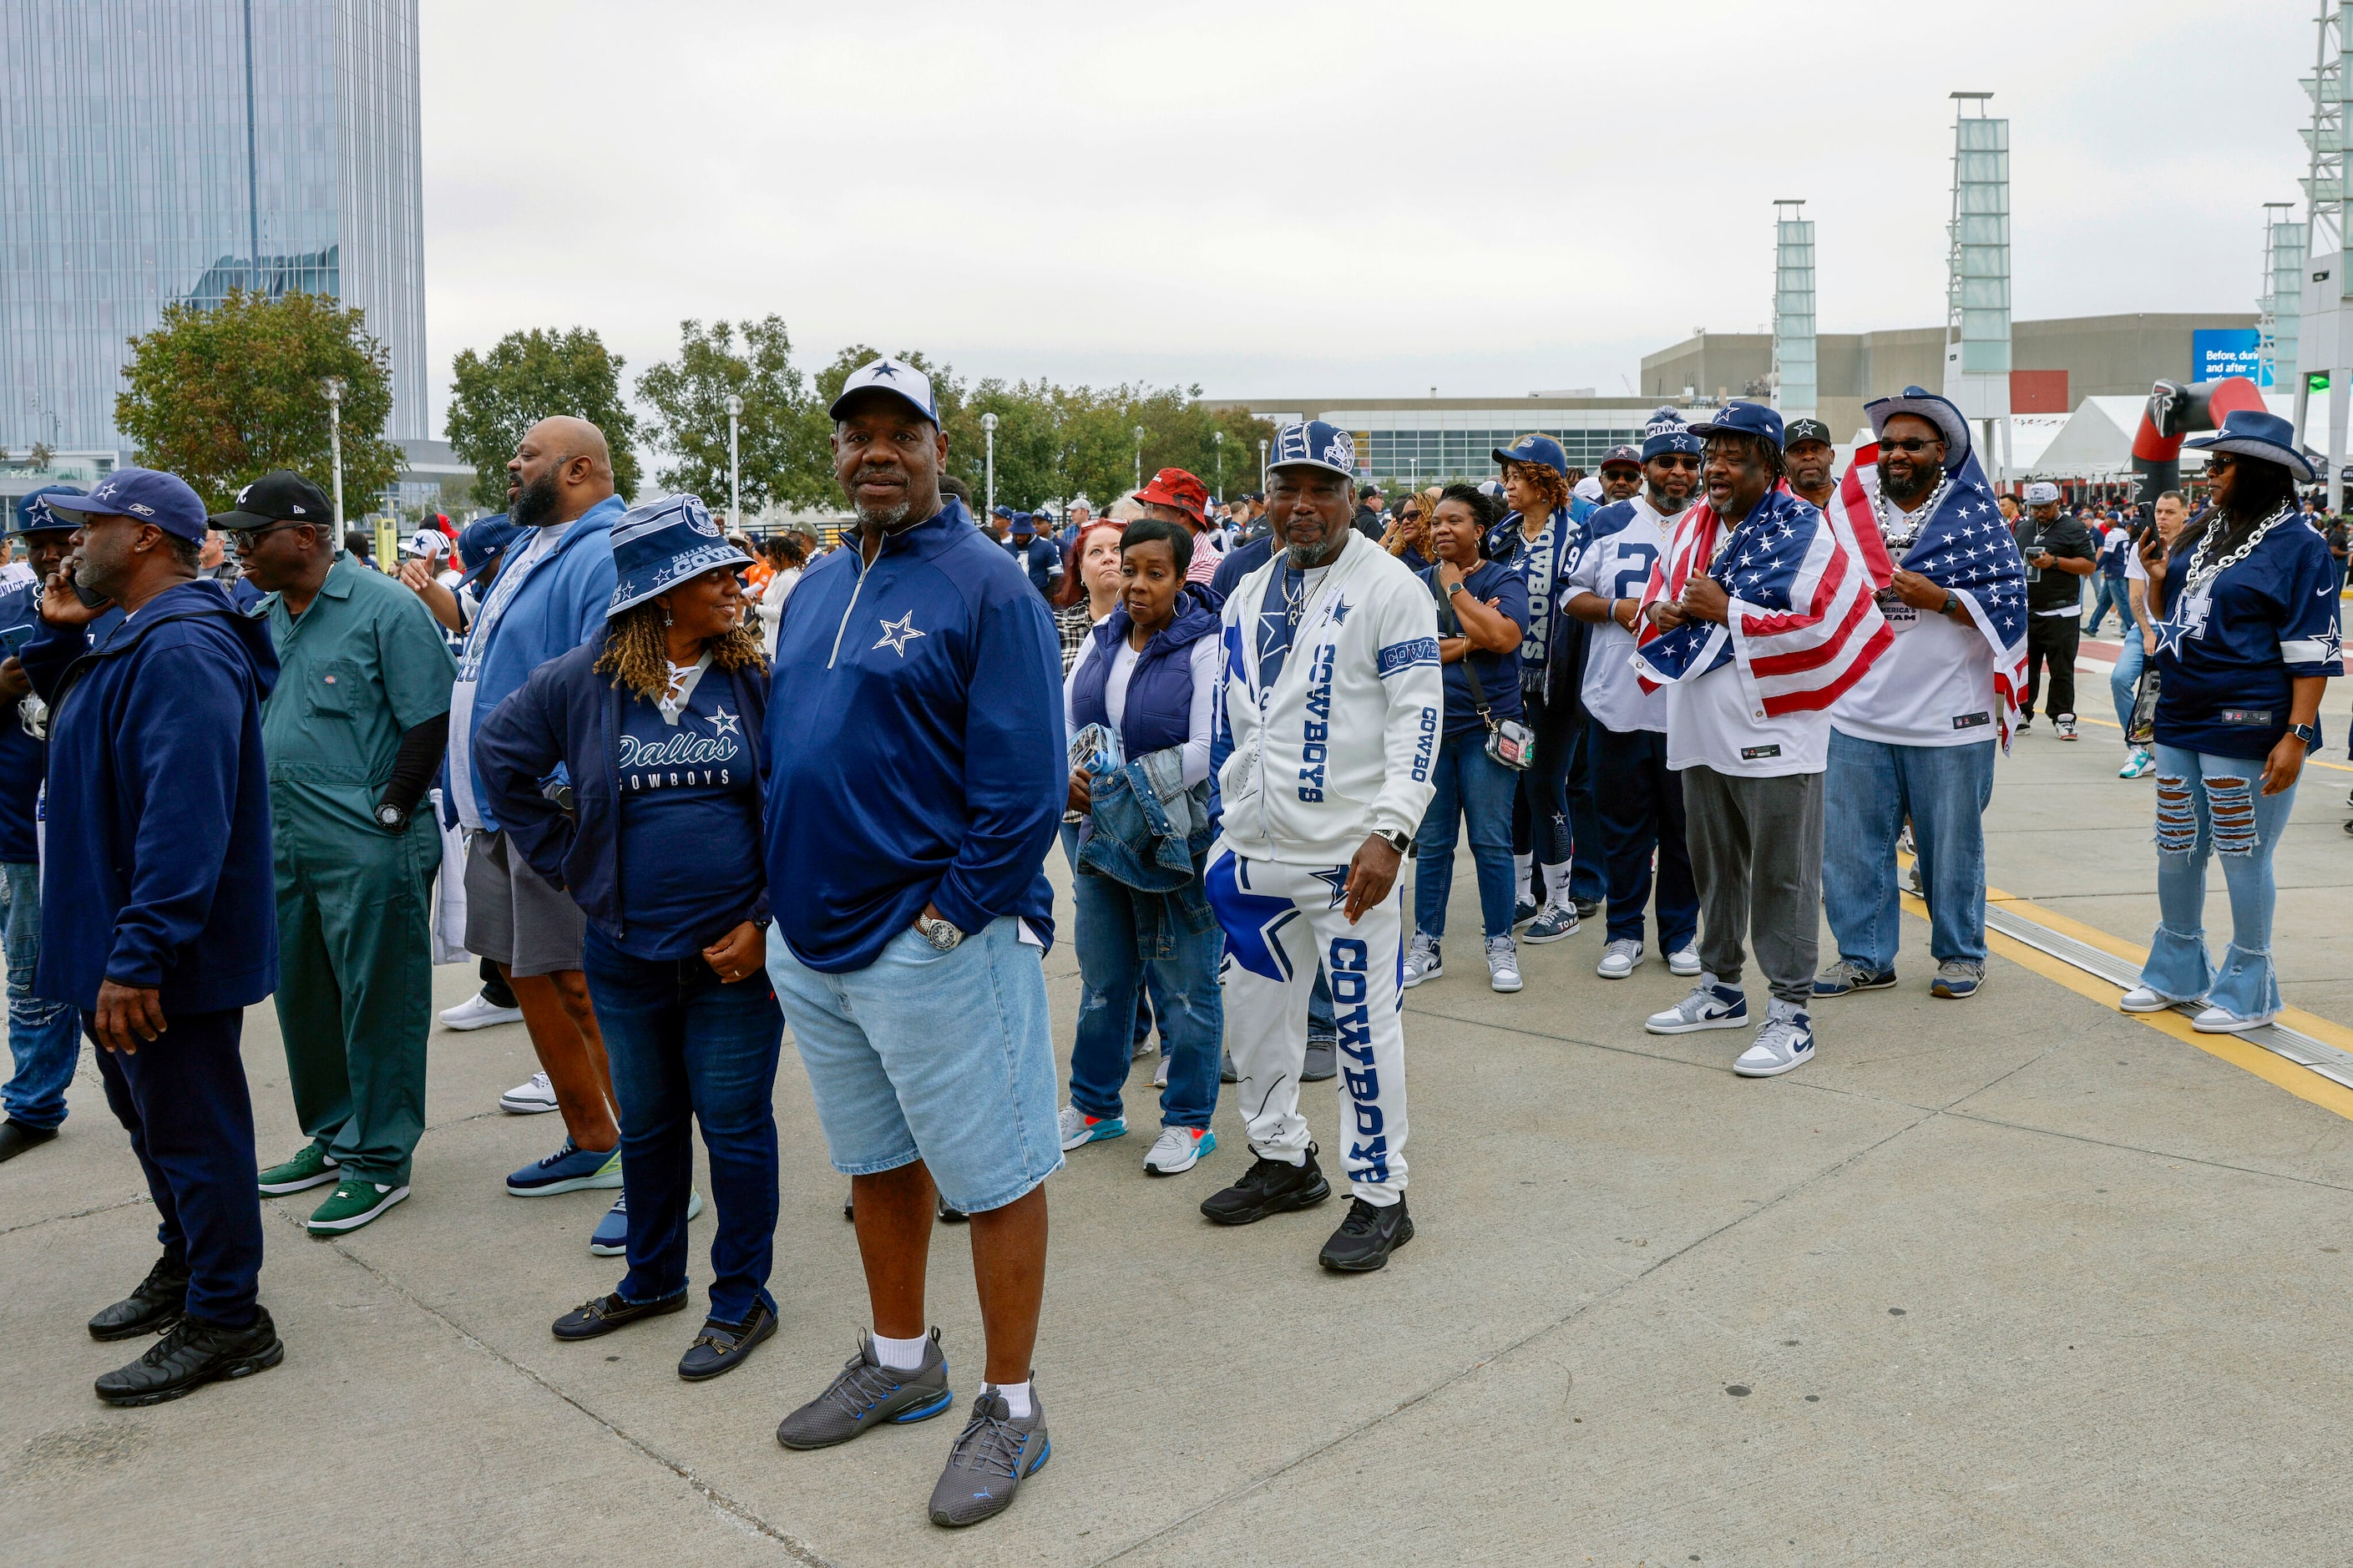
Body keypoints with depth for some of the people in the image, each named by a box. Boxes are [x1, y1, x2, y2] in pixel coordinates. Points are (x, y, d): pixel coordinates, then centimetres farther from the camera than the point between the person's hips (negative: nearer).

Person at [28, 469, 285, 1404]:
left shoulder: (182, 649, -23)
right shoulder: (134, 642, 12)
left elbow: (184, 817, -30)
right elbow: (71, 717, 30)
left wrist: (138, 955, -32)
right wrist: (58, 633, 12)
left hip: (168, 956, -11)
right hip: (122, 945, 11)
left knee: (189, 1126, 0)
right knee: (149, 1114, 22)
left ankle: (226, 1319, 13)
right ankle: (184, 1265, 39)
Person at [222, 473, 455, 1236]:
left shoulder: (385, 608, -10)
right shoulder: (267, 617, 14)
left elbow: (430, 719, -13)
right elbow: (257, 717, 23)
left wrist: (388, 813, -15)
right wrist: (264, 816, 13)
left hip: (368, 851, -8)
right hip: (286, 846, 8)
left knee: (378, 1002, 1)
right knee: (304, 996, 17)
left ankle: (379, 1160, 12)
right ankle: (333, 1137, 32)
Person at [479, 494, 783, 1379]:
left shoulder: (759, 678, -6)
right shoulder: (584, 681, -2)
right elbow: (499, 757, 11)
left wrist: (766, 921, -10)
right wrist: (566, 863, 7)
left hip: (734, 952, -2)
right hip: (627, 953, 3)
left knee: (734, 1126, 6)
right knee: (647, 1124, 18)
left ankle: (742, 1298, 23)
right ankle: (652, 1280, 38)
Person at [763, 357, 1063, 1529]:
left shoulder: (986, 586, -10)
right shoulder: (817, 589, 13)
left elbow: (1024, 782, -16)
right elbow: (783, 753, 17)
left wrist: (951, 913, -17)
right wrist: (782, 908, 10)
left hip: (938, 941, -7)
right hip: (816, 940, 8)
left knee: (994, 1174, 4)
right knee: (876, 1162, 20)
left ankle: (1009, 1408, 20)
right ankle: (899, 1363, 39)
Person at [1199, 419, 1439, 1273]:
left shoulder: (1389, 587, -7)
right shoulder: (1247, 597, 14)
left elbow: (1419, 715, -13)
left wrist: (1389, 832, -22)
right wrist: (1229, 827, 18)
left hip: (1350, 850, -7)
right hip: (1258, 848, 7)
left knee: (1364, 1020, 0)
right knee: (1253, 1007, 14)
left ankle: (1380, 1193, 15)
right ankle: (1284, 1160, 33)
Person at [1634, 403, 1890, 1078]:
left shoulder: (1803, 532, -10)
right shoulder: (1692, 527, 13)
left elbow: (1822, 627, -19)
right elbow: (1659, 589, 26)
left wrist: (1727, 611, -17)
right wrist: (1659, 609, 1)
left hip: (1772, 734, -8)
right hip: (1700, 733, 8)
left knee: (1781, 877, -2)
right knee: (1714, 867, 18)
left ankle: (1790, 1016, 6)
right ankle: (1720, 989, 33)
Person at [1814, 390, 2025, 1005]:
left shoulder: (1975, 518, -2)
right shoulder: (1853, 514, 9)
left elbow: (2009, 602, -8)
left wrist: (1935, 597, -18)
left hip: (1948, 723, -3)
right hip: (1857, 719, 4)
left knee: (1952, 845, 8)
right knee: (1851, 843, 6)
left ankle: (1961, 953, 25)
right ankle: (1864, 955, 20)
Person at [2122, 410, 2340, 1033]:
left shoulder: (2298, 546, -10)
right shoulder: (2201, 536, 11)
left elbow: (2311, 651, -14)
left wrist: (2298, 735, -20)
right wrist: (2158, 579, 1)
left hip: (2247, 731, -7)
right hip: (2181, 723, 7)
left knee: (2244, 857, 1)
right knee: (2176, 851, 14)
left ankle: (2247, 991, 16)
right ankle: (2177, 973, 29)